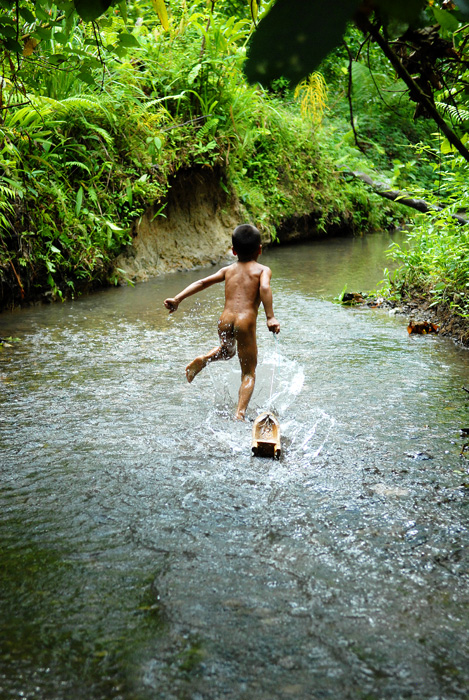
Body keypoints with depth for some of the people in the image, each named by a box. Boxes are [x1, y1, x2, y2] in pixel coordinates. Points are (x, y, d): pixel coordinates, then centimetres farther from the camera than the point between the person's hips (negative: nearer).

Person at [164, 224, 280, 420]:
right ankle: (240, 413, -10)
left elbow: (203, 282, 12)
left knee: (227, 350, 37)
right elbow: (264, 288, -13)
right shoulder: (263, 270, 8)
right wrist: (270, 317, -21)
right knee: (249, 373, 9)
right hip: (245, 322, -4)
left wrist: (177, 299, 12)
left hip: (225, 320, 4)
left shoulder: (228, 270, 20)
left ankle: (203, 359, 8)